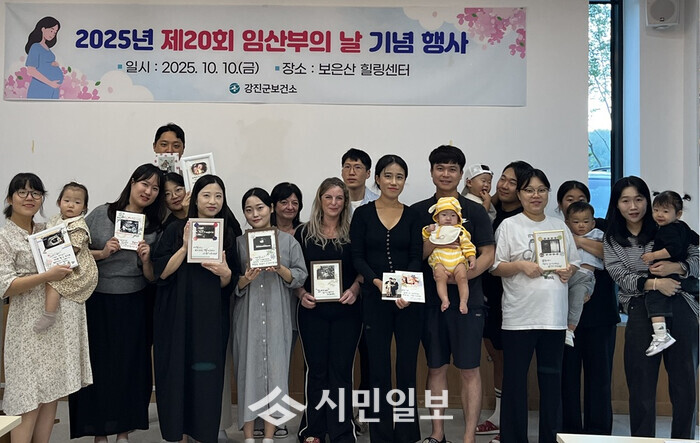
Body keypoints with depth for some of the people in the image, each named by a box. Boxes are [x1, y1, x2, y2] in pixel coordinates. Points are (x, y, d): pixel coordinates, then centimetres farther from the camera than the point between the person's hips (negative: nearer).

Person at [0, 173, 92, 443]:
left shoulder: (48, 231, 13)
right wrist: (47, 276, -20)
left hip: (62, 320, 6)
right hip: (31, 324, -6)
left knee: (52, 395, 7)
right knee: (29, 401, -4)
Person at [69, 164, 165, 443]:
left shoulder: (155, 228, 4)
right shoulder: (100, 215, -2)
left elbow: (152, 277, 5)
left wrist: (146, 259, -14)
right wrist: (102, 253, -15)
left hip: (133, 306, 2)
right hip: (97, 302, -2)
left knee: (130, 365, 7)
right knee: (98, 365, 3)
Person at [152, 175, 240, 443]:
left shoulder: (229, 234, 7)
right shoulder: (176, 229, 1)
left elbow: (229, 284, 10)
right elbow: (161, 272, -6)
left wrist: (225, 273, -13)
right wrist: (185, 246, -17)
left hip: (212, 317, 2)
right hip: (178, 316, -1)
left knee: (207, 375, 1)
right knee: (178, 372, 1)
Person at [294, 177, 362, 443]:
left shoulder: (353, 234, 5)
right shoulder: (304, 233, 4)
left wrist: (354, 290, -12)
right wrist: (302, 294, -10)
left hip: (346, 310, 0)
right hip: (312, 311, 0)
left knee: (341, 369, 1)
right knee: (316, 369, 5)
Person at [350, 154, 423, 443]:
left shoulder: (412, 215, 6)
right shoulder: (363, 214, 4)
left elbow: (416, 257, -1)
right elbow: (357, 257, -1)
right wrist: (377, 281, -18)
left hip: (408, 298, 1)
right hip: (374, 298, -1)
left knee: (407, 368, 3)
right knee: (379, 369, 2)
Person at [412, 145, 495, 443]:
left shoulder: (474, 211, 3)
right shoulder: (417, 212, 7)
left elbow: (488, 254, -1)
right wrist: (433, 243, -15)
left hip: (466, 299, -2)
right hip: (430, 299, 2)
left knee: (469, 370, 0)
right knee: (436, 368, 10)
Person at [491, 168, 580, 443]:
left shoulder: (560, 227, 13)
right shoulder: (509, 225, 2)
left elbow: (574, 262, 18)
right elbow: (495, 267, -1)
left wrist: (569, 271, -3)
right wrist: (520, 266, -17)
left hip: (555, 315, 3)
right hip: (519, 316, -3)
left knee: (552, 379, 8)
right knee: (515, 380, 1)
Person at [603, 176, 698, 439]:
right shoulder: (612, 240, 8)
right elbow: (621, 277, -4)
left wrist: (675, 267, -16)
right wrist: (653, 283, -19)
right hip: (641, 311, 0)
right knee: (642, 385, 4)